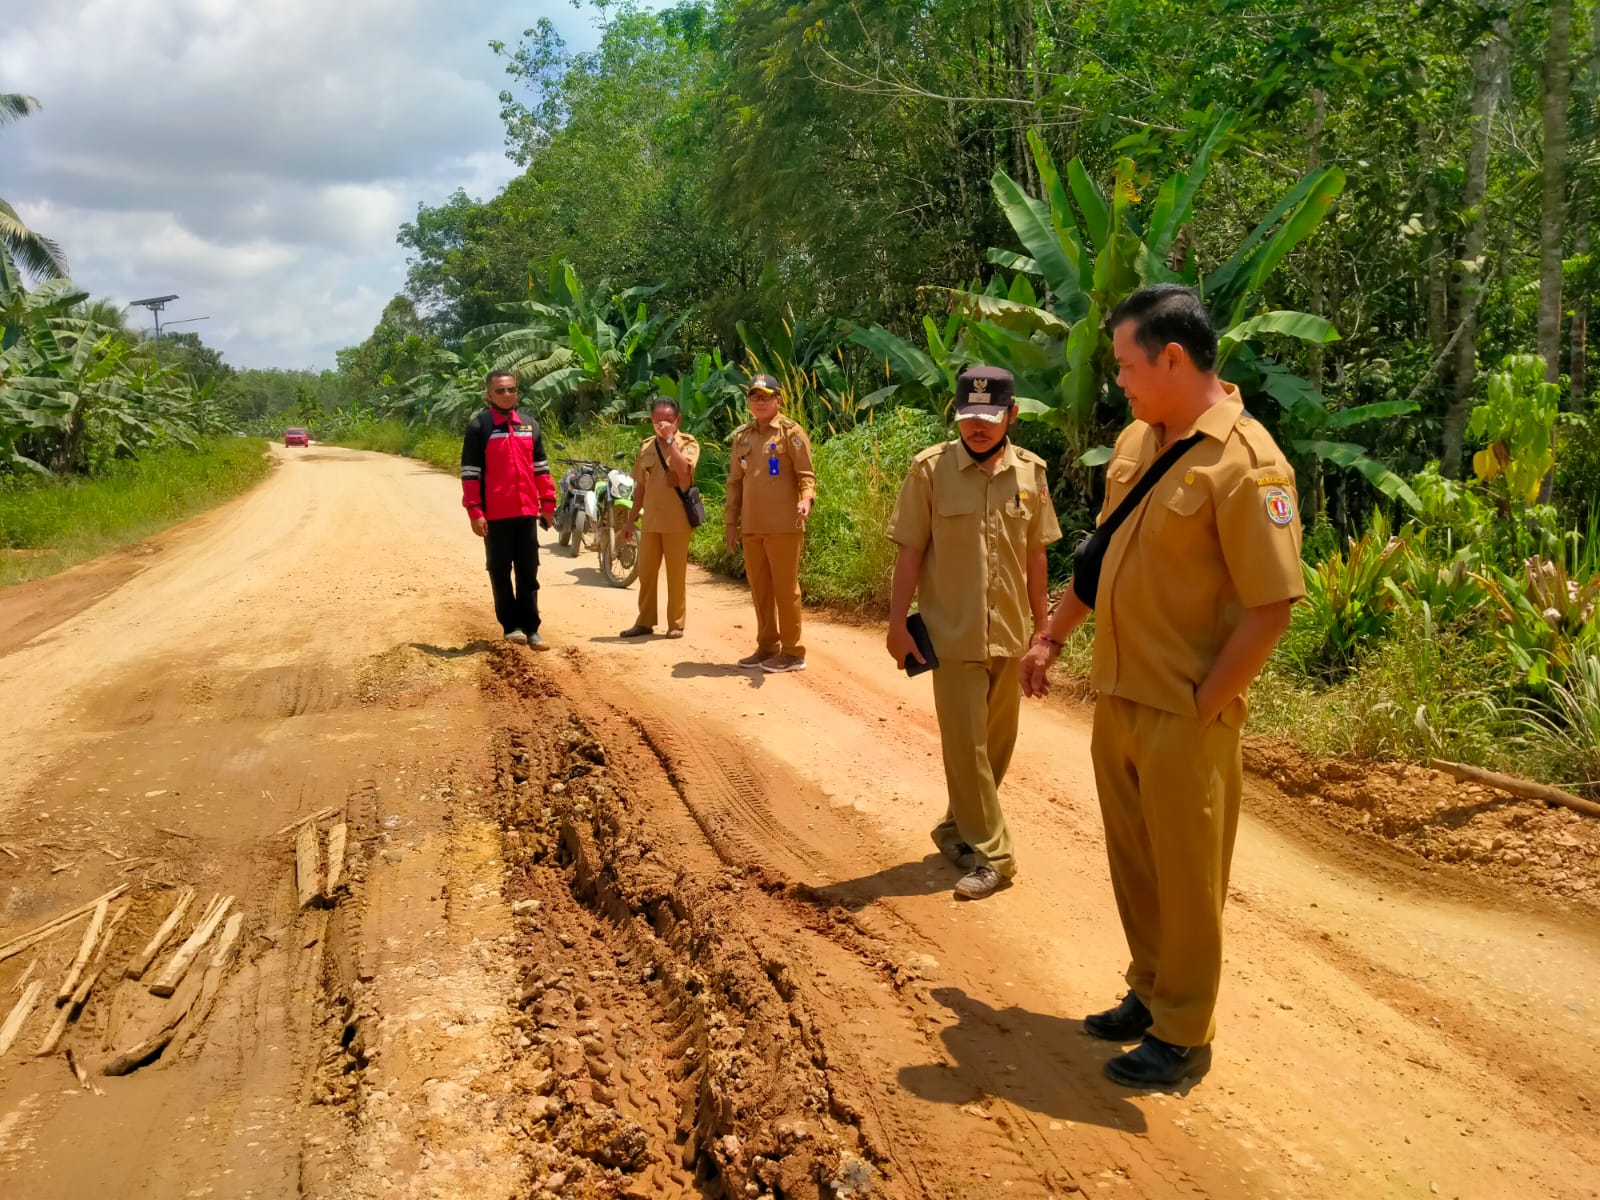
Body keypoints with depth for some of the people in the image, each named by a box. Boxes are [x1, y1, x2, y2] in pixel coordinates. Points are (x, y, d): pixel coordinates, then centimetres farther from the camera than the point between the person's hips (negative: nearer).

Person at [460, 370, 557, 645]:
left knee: (529, 572, 7)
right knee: (500, 573, 4)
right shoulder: (478, 427, -3)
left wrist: (548, 503, 11)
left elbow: (541, 467, 15)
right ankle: (511, 625, 13)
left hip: (526, 511, 4)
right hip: (495, 514, -4)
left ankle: (530, 627, 13)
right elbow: (470, 472, -6)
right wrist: (474, 511, -12)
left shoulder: (530, 425, 12)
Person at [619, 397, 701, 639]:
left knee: (676, 573, 1)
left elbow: (683, 469, -24)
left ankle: (676, 623, 10)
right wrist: (631, 518, 14)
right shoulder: (647, 446, 11)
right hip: (650, 519, 5)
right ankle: (645, 621, 18)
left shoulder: (688, 443, -3)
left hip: (677, 520, -5)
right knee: (646, 571, 8)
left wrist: (670, 438, -20)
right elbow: (641, 486, 16)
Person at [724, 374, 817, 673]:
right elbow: (735, 482, 16)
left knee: (785, 588, -1)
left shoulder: (791, 432, -3)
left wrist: (806, 499, -27)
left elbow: (806, 474, -8)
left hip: (783, 526, -6)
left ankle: (793, 652, 6)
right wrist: (730, 521, 12)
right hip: (751, 527, 6)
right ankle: (767, 647, 23)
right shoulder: (742, 436, 13)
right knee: (759, 589, 11)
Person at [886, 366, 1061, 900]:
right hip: (953, 633, -4)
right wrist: (897, 623, -9)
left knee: (998, 742, 14)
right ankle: (989, 852, 11)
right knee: (966, 745, -1)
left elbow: (1035, 556, 8)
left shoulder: (1031, 471, 1)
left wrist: (1041, 625, 11)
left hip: (1010, 633, 4)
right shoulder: (930, 468, -8)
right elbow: (910, 552, -6)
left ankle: (959, 829, 33)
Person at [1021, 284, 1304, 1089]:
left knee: (1186, 874, 8)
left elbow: (1271, 607, -20)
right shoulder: (1137, 439, 6)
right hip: (1117, 697, 7)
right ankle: (1150, 993, 38)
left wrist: (1198, 710, -16)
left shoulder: (1245, 462, -19)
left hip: (1186, 716, -7)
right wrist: (1052, 636, 19)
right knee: (1132, 863, 19)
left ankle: (1183, 1034, 25)